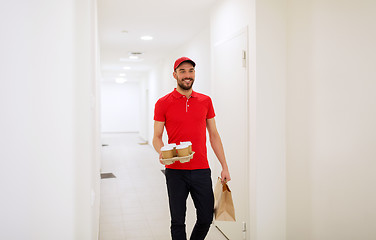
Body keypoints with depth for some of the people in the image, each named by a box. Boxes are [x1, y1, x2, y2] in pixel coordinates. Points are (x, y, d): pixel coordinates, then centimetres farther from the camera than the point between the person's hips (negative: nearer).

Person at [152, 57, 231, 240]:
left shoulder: (205, 101, 8)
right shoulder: (163, 103, 0)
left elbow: (214, 135, 11)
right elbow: (157, 137, 1)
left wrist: (224, 167, 9)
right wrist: (161, 152, -22)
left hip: (201, 170, 3)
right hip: (175, 171, -2)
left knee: (206, 218, 9)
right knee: (178, 221, 7)